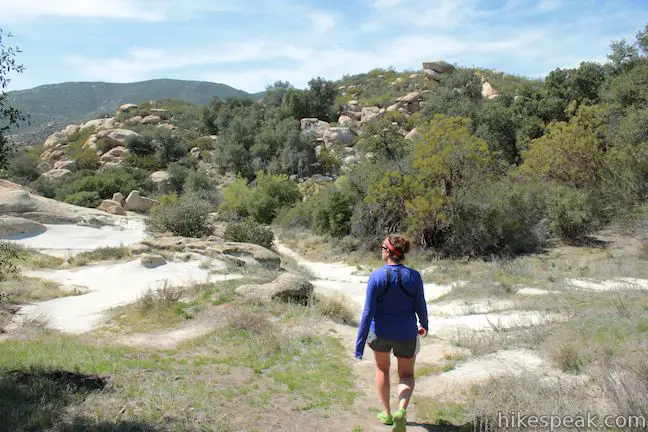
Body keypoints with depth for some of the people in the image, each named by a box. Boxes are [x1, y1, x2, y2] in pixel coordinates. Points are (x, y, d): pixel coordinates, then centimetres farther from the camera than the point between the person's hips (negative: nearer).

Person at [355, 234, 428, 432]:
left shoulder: (376, 276, -18)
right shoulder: (414, 276, -13)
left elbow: (368, 312, -18)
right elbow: (420, 307, -4)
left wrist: (360, 343, -13)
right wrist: (424, 324, 18)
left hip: (381, 333, 0)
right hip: (406, 335, 1)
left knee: (382, 369, 27)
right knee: (407, 375, 21)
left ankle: (386, 413, 34)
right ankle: (401, 410, -5)